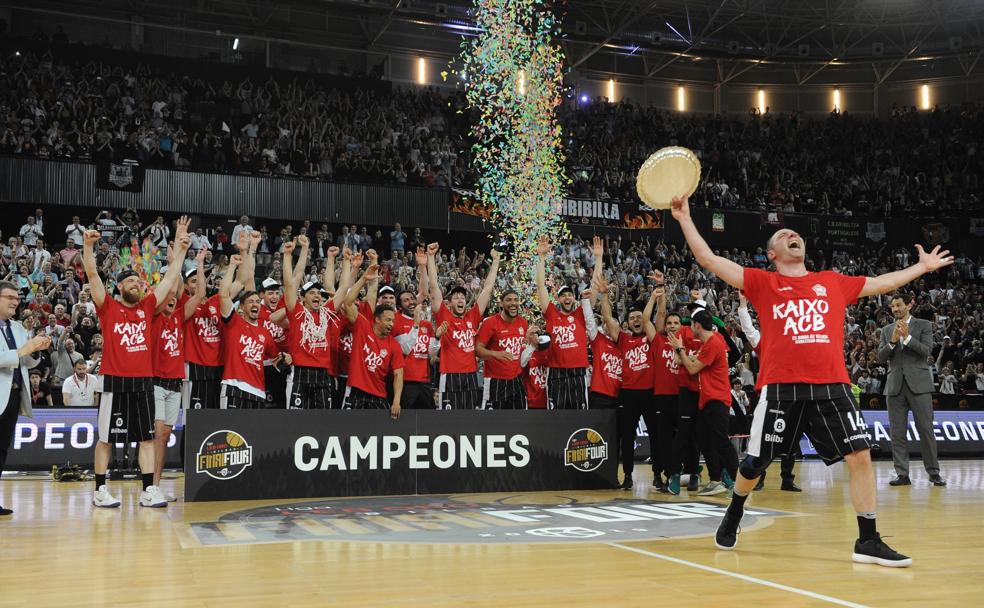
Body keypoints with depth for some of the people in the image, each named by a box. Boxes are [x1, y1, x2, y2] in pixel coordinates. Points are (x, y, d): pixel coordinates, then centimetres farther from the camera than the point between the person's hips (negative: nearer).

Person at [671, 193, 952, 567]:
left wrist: (923, 266, 36)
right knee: (755, 463, 6)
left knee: (860, 456, -7)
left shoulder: (833, 282, 17)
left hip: (831, 385, 2)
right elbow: (708, 260, 3)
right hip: (781, 387, -2)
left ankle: (868, 542, 4)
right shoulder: (762, 283, 7)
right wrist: (685, 219, 1)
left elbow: (883, 283, 30)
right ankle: (734, 514, 34)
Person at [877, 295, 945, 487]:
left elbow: (927, 350, -8)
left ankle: (934, 473, 9)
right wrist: (892, 342, -11)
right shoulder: (887, 330, 14)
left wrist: (907, 337, -18)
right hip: (895, 386, 3)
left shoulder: (924, 325, 5)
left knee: (926, 430, -2)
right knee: (897, 433, 1)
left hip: (918, 384, -3)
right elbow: (881, 357, 5)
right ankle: (902, 474, 6)